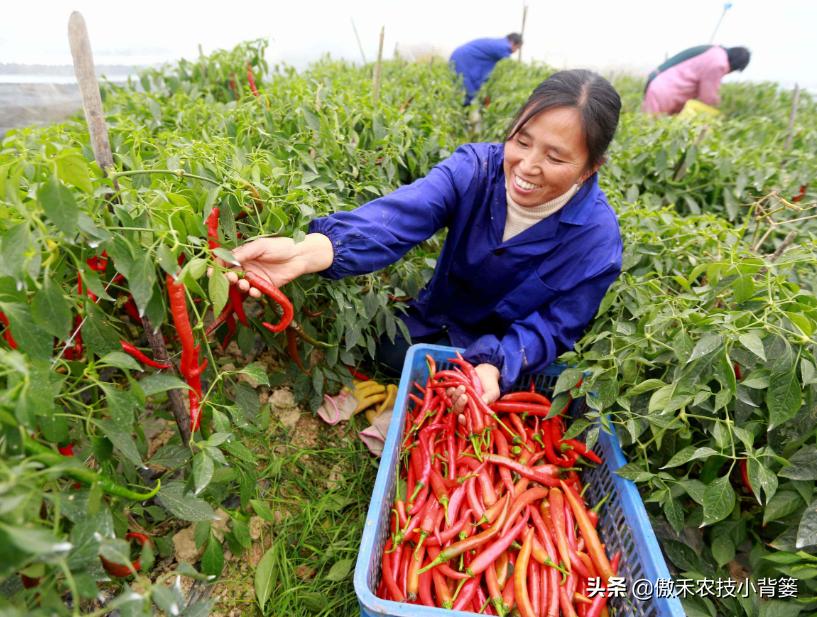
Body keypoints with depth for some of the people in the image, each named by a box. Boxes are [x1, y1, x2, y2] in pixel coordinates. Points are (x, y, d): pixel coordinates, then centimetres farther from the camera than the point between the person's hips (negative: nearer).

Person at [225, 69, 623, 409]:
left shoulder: (596, 237, -23)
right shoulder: (474, 168, -23)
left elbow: (554, 328, -18)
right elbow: (398, 218, -40)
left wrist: (495, 366, -40)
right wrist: (307, 251, -58)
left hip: (508, 365, -1)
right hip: (430, 328, 2)